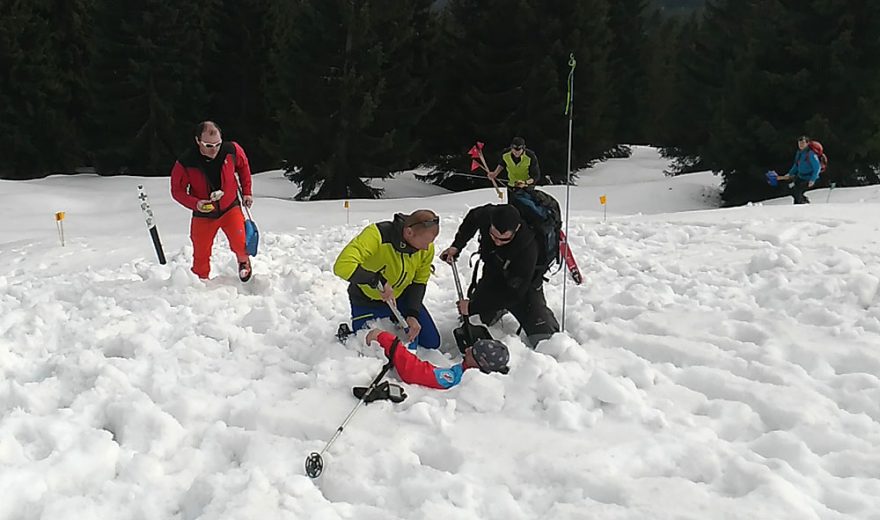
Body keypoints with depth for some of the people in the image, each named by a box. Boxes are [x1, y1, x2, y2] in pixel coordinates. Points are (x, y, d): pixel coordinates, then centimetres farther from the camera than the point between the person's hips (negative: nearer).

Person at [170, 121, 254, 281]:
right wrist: (195, 204, -27)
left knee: (240, 244, -15)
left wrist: (246, 192, 6)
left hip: (230, 208, 1)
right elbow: (177, 190, -10)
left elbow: (243, 166, 5)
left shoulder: (232, 150, -18)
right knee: (201, 254, 4)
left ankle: (243, 261, 21)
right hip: (203, 214, 0)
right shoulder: (185, 163, -23)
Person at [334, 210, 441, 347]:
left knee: (432, 343, 8)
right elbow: (343, 266, -46)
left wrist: (413, 314, -17)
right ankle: (347, 333, 32)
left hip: (401, 297, 5)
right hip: (368, 301, -4)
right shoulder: (376, 235, -37)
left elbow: (419, 282, -5)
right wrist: (377, 281, -48)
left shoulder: (427, 247, -19)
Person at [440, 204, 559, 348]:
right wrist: (457, 245, -9)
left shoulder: (527, 250, -41)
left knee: (543, 339, -16)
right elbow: (472, 218, 1)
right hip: (491, 277, 5)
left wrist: (473, 307, -32)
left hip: (523, 286, -5)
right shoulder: (487, 215, -28)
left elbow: (513, 294, -34)